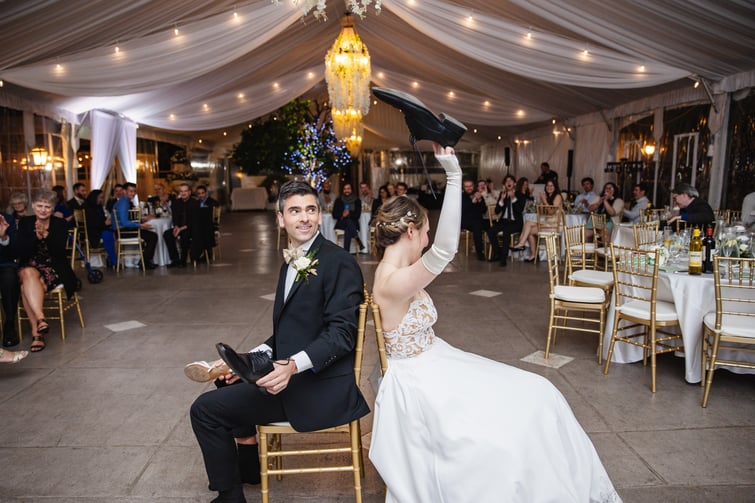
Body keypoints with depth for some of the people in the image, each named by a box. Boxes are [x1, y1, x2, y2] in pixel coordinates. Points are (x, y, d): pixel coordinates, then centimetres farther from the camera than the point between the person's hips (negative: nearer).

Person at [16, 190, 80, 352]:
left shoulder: (60, 224, 4)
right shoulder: (25, 223, 9)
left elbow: (59, 251, -8)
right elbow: (22, 251, -2)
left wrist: (46, 235, -22)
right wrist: (37, 236, -18)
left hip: (54, 268, -2)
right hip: (29, 266, 2)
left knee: (27, 288, -30)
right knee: (29, 274, -35)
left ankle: (36, 332, -31)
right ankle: (41, 319, -41)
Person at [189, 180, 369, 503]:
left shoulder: (338, 262, -16)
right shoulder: (292, 264, 13)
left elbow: (341, 331, -23)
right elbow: (288, 331, 14)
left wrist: (294, 365, -34)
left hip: (318, 387, -10)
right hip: (289, 372, 10)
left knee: (205, 409, -6)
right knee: (231, 381, 30)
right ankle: (249, 467, 43)